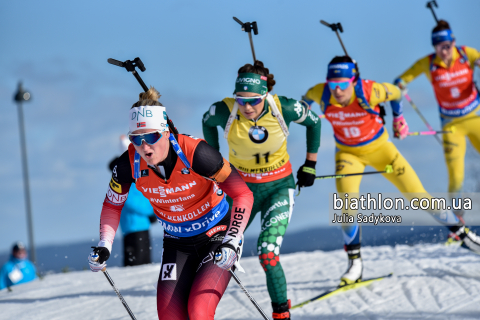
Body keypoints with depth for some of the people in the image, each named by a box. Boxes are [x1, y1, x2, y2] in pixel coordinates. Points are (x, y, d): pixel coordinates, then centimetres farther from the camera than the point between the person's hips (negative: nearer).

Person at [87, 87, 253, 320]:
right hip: (176, 244, 4)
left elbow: (243, 195, -21)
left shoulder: (194, 153, -28)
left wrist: (232, 243, -28)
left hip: (217, 235, -4)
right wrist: (104, 246, -8)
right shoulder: (129, 164, -16)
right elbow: (112, 205, 5)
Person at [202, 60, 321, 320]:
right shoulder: (225, 111, -22)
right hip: (241, 188, 2)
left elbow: (313, 122, -1)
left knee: (268, 255, -18)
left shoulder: (283, 108, -23)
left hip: (278, 188, -2)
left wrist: (310, 164, 4)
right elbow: (207, 122, 4)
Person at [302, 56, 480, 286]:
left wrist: (398, 118, 7)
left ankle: (461, 231, 16)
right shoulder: (321, 94, -24)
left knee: (416, 195, -2)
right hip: (348, 153, 1)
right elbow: (307, 97, 2)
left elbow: (395, 93, -8)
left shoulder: (369, 92, -31)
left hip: (379, 148, -1)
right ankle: (354, 262, -6)